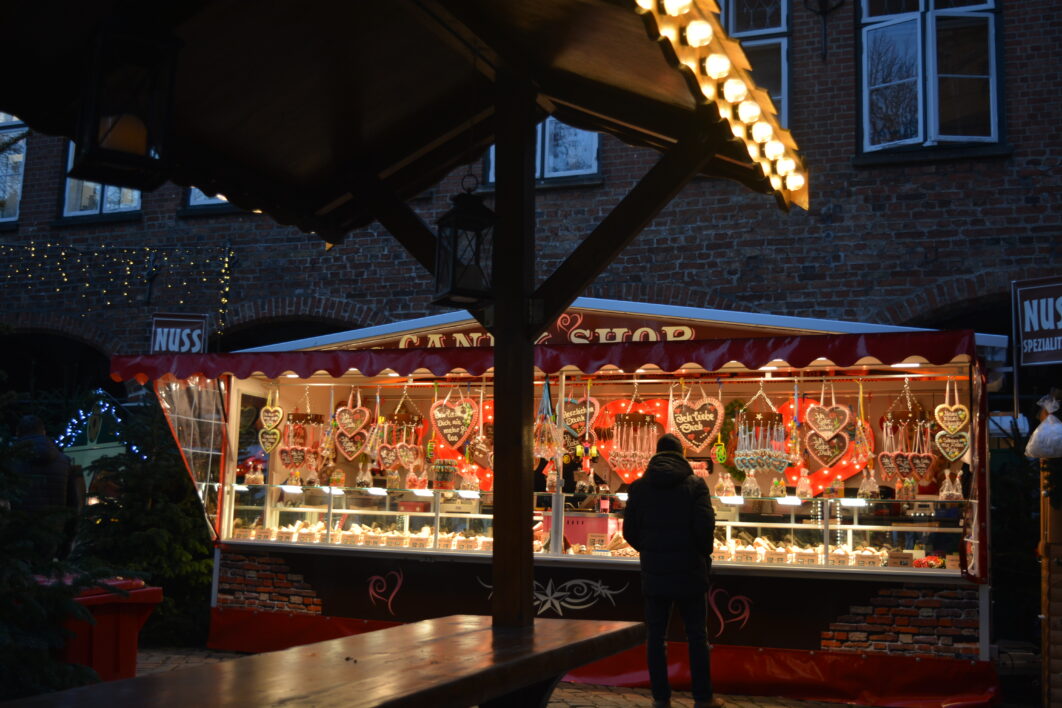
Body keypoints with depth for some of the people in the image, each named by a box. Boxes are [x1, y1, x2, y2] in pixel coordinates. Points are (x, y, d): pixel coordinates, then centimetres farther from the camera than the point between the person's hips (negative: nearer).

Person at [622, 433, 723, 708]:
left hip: (654, 573, 2)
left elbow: (629, 531, 1)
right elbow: (705, 527, -14)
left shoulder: (639, 487, 1)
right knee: (697, 636, 8)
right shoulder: (695, 485, -6)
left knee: (656, 636, 9)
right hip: (689, 572, -2)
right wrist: (704, 554, 4)